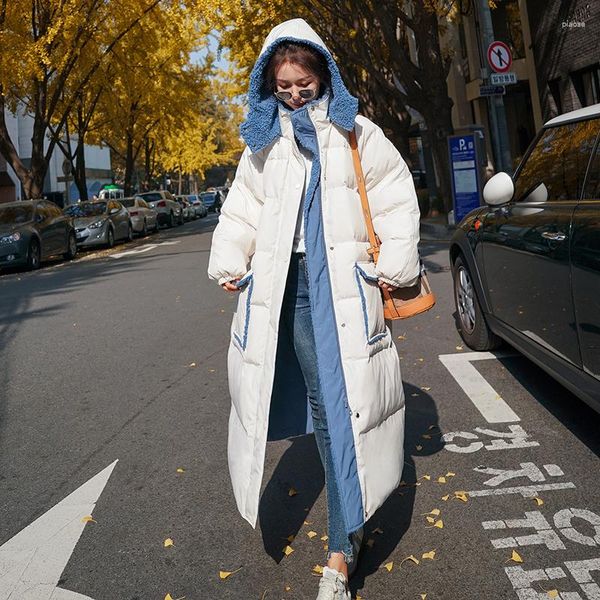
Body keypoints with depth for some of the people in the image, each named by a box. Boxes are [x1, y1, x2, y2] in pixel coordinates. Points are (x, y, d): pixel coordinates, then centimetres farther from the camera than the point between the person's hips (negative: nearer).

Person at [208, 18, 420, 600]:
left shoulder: (355, 132, 9)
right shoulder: (263, 142, 16)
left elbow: (396, 199, 8)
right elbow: (241, 212, 17)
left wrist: (395, 263, -2)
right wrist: (229, 263, 3)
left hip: (343, 283, -2)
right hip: (284, 284, 2)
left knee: (343, 401, -7)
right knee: (323, 404, 4)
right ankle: (349, 531, 22)